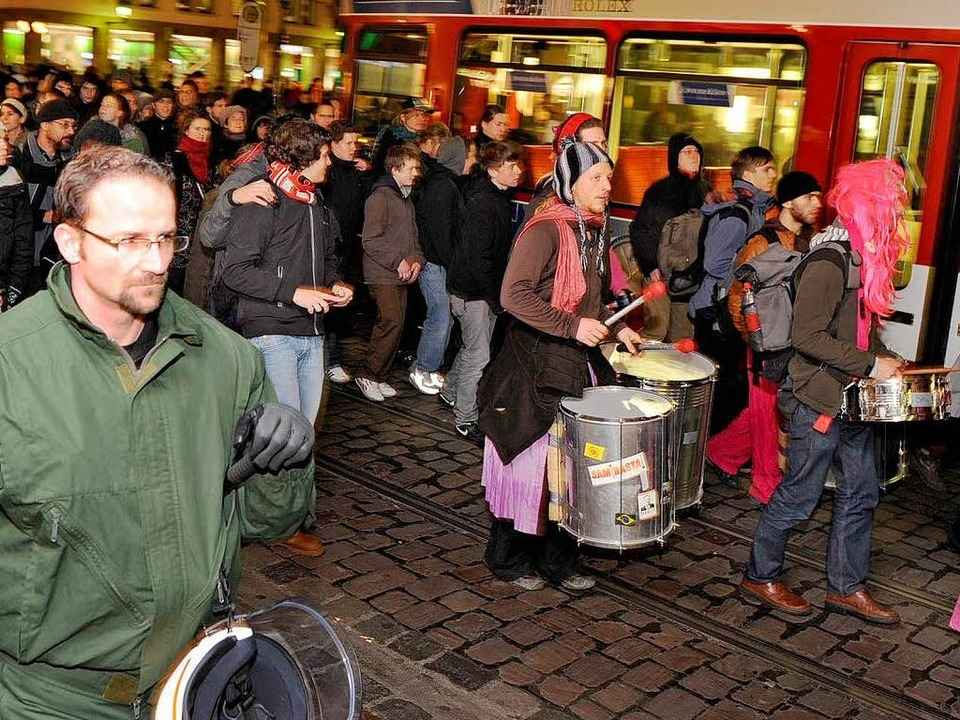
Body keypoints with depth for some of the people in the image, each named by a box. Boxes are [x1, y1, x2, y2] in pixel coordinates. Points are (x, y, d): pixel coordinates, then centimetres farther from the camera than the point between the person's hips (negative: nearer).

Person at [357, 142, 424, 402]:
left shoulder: (407, 199, 18)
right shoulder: (380, 197, -10)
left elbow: (413, 235, 25)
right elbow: (371, 240, -16)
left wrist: (417, 260, 6)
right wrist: (398, 261, -15)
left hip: (402, 275, 9)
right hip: (382, 275, -9)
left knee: (396, 325, 7)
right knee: (391, 322, -16)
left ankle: (379, 377, 16)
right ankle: (368, 375, -5)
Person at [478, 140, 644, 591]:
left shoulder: (596, 232, 10)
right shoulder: (545, 230, -16)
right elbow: (514, 295, -25)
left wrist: (616, 327, 11)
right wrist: (572, 327, -24)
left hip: (578, 363, 8)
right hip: (535, 365, -8)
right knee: (529, 461, 5)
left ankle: (557, 559, 27)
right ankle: (509, 559, 23)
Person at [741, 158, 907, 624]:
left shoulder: (864, 256, 10)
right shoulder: (829, 262, -20)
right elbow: (808, 336, -26)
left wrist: (884, 358, 7)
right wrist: (869, 364, -21)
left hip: (852, 399, 10)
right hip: (818, 399, -9)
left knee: (861, 491, 15)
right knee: (800, 495, 3)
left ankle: (846, 586, 28)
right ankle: (760, 576, 21)